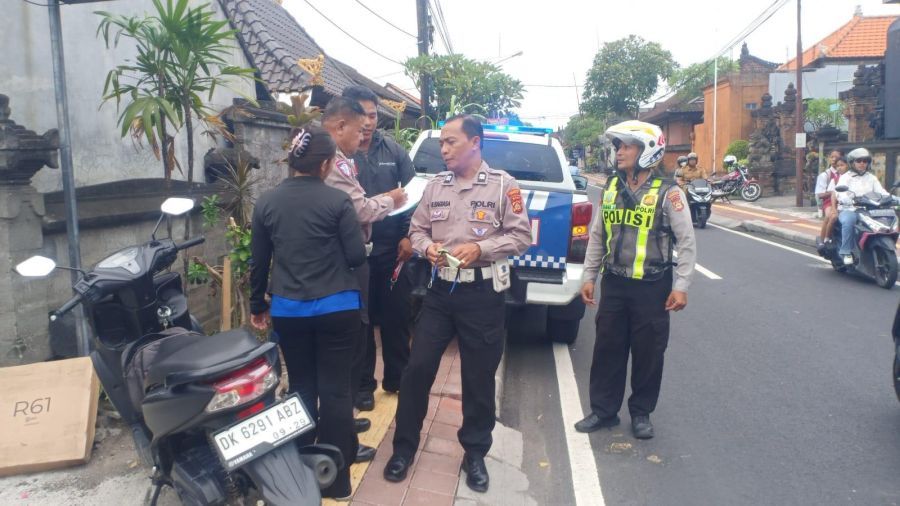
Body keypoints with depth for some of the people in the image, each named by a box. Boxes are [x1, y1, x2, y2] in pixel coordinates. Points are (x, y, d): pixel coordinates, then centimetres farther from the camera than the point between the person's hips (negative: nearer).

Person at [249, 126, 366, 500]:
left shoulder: (266, 202, 1)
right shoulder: (337, 201, -10)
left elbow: (259, 262, 7)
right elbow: (356, 256, -8)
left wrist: (257, 306, 19)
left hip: (288, 311, 3)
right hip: (336, 309, -3)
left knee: (301, 388, 17)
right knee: (335, 389, 6)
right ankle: (335, 477, 14)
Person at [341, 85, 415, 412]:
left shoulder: (394, 151, 3)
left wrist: (408, 235, -1)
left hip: (393, 249, 3)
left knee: (397, 317, 12)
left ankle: (396, 378, 29)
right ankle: (363, 384, 24)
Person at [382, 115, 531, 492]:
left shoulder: (502, 184, -5)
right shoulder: (435, 185, 7)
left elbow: (521, 237, -7)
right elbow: (417, 229, 12)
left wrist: (480, 249, -20)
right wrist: (427, 247, -10)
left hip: (483, 294, -3)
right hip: (440, 290, 4)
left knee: (479, 378, 9)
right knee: (417, 368, 4)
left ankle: (475, 453, 28)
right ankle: (404, 447, 22)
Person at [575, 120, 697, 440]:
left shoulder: (667, 193, -9)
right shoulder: (610, 189, 6)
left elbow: (686, 242, -7)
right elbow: (597, 237, 12)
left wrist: (681, 286, -10)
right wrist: (589, 276, 10)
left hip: (652, 287, -4)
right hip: (613, 284, 4)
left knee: (648, 353, 7)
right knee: (607, 349, 10)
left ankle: (641, 413, 25)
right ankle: (603, 410, 24)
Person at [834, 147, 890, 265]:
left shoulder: (872, 178, 21)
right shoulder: (845, 177, 6)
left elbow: (881, 192, 8)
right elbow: (840, 193, -13)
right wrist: (851, 200, -35)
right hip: (848, 209, -4)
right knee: (848, 221, -37)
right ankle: (846, 252, -27)